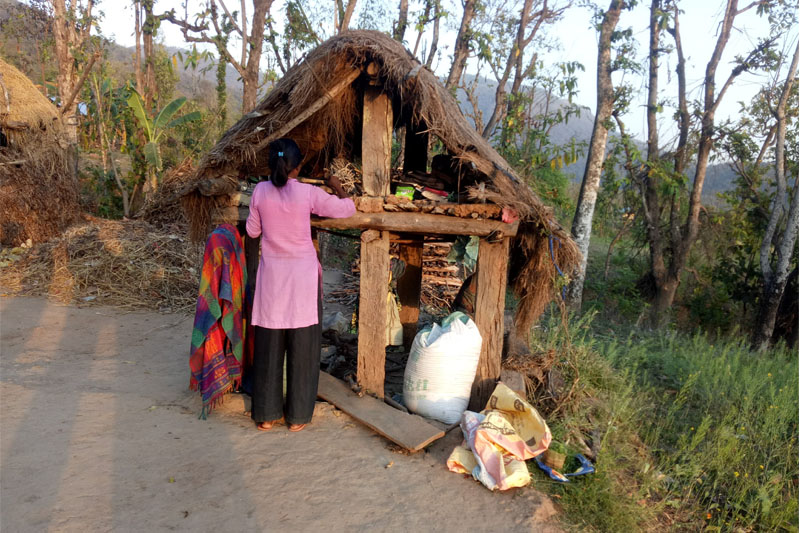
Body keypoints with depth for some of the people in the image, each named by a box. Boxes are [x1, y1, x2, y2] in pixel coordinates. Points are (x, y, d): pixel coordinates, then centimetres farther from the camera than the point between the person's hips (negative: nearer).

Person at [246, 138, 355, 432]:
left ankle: (266, 414, 23)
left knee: (269, 345, 12)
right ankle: (298, 416, 19)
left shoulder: (260, 191, -4)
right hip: (302, 275, -2)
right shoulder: (308, 193, -11)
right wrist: (337, 187, 18)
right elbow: (347, 208, 1)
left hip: (271, 275, 3)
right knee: (303, 346, 9)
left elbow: (252, 230, 7)